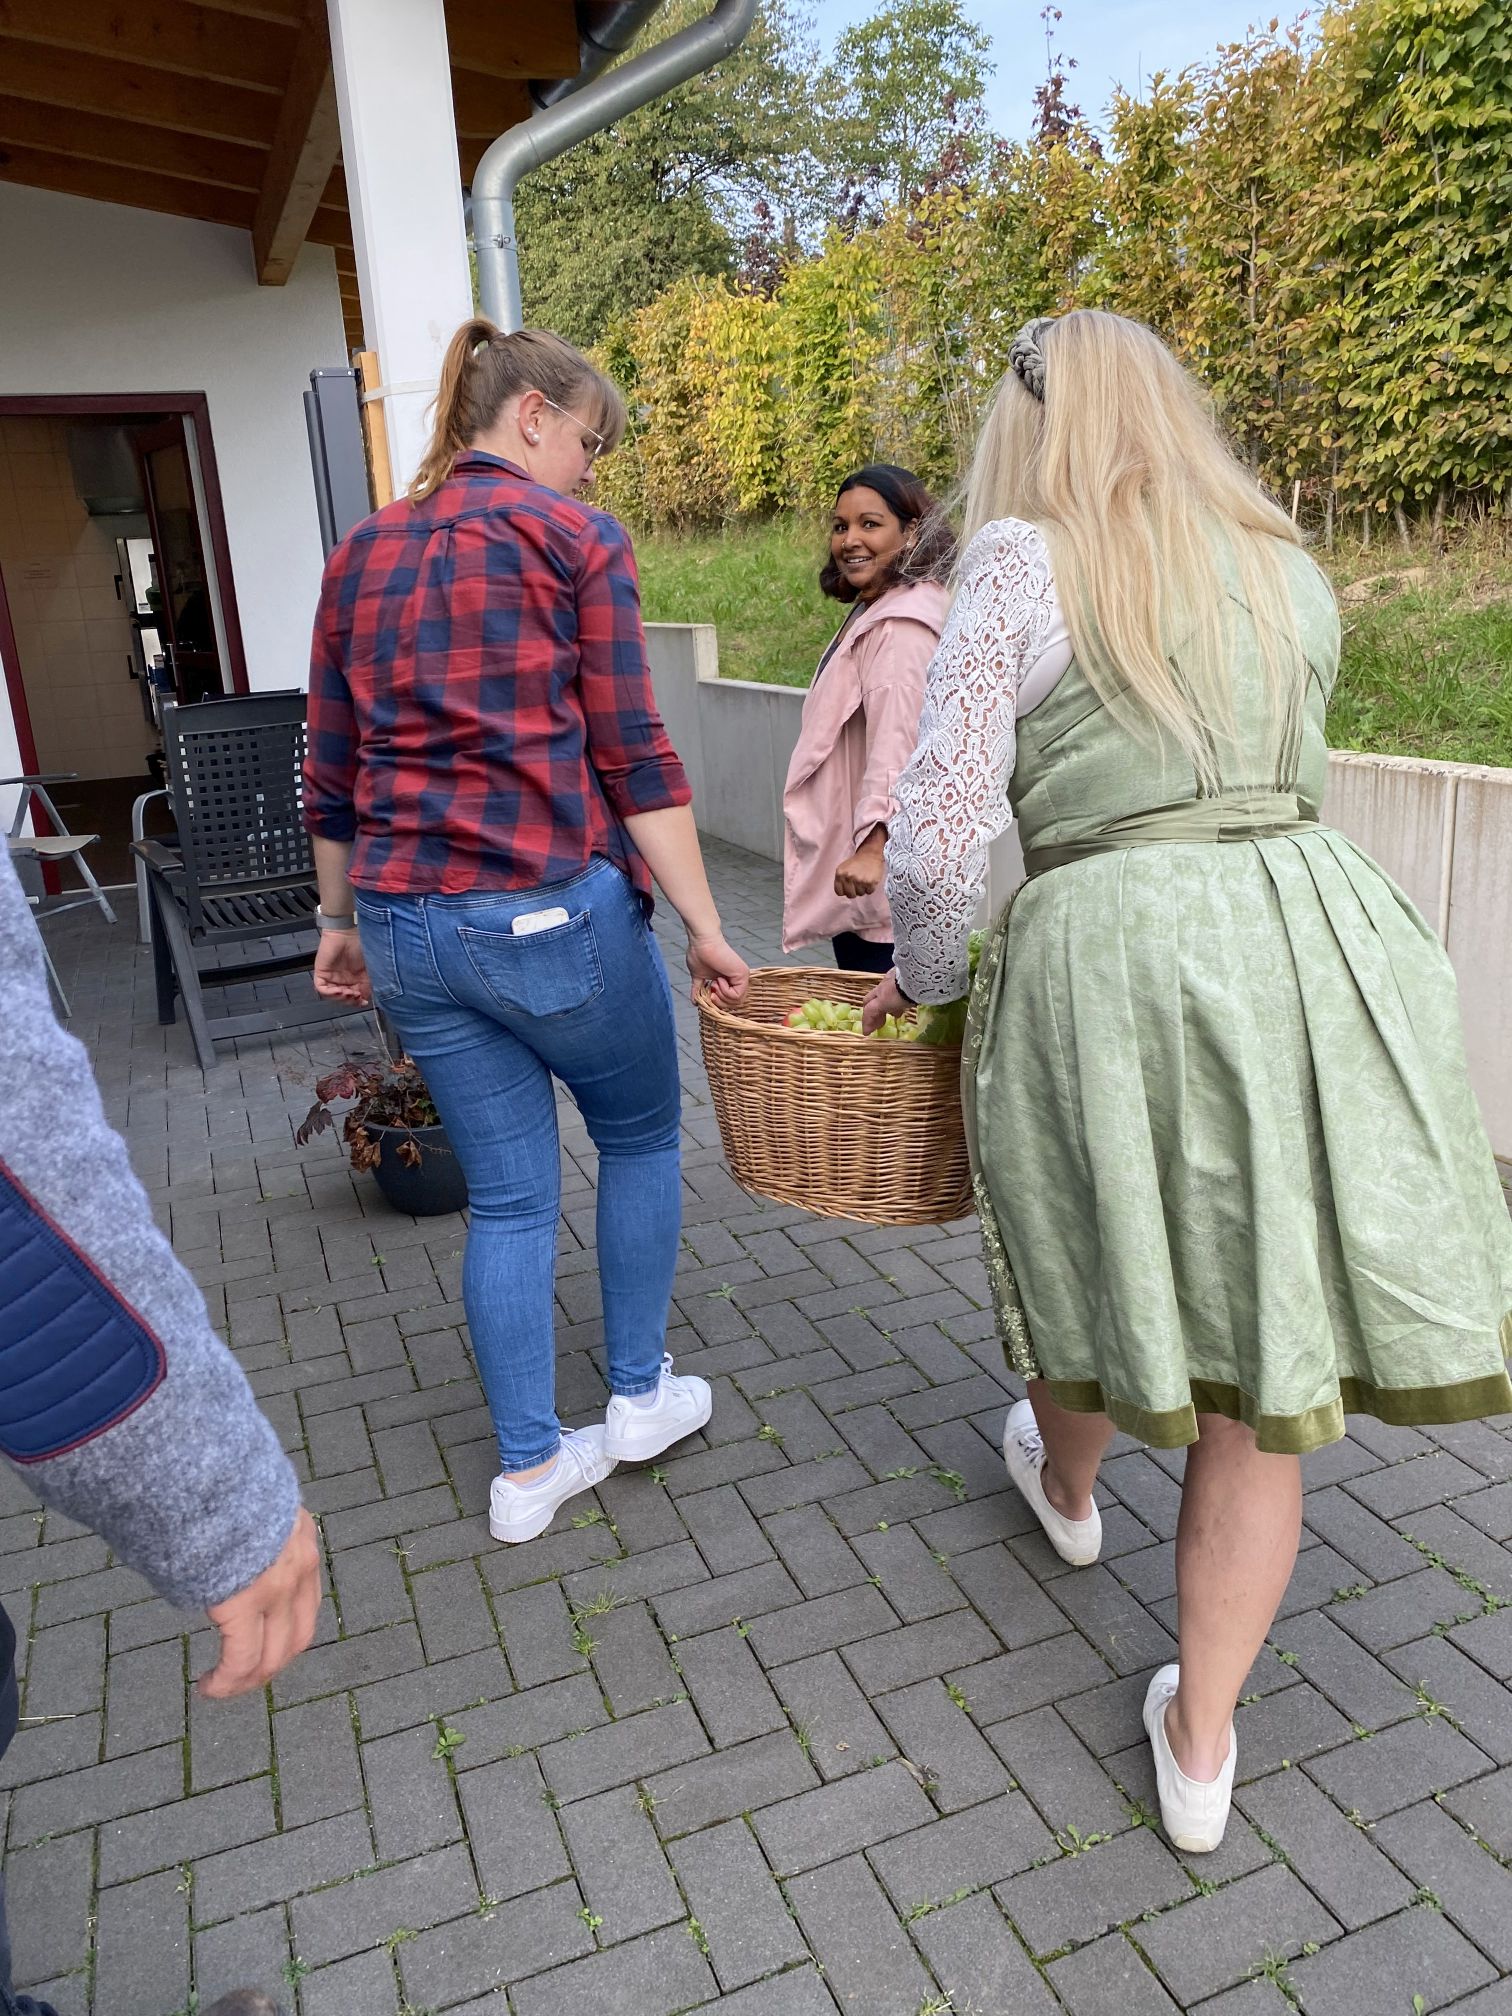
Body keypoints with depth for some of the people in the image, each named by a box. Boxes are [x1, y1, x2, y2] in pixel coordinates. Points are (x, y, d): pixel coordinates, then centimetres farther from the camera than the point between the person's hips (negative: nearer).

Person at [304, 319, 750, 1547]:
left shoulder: (362, 555, 12)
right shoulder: (574, 539, -5)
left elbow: (332, 773, 14)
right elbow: (633, 757, -11)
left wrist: (342, 920, 23)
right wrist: (705, 928, -8)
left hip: (410, 925, 6)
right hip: (555, 910, -5)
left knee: (508, 1195, 14)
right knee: (640, 1137, 19)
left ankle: (530, 1468, 24)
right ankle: (641, 1396, 32)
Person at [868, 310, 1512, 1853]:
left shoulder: (1025, 561, -2)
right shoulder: (1287, 566, 14)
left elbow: (937, 836, -9)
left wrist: (921, 975, 9)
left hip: (1109, 960, -4)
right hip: (1303, 940, 4)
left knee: (1089, 1253, 23)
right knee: (1263, 1374, 10)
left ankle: (1066, 1486, 54)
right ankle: (1201, 1739, 25)